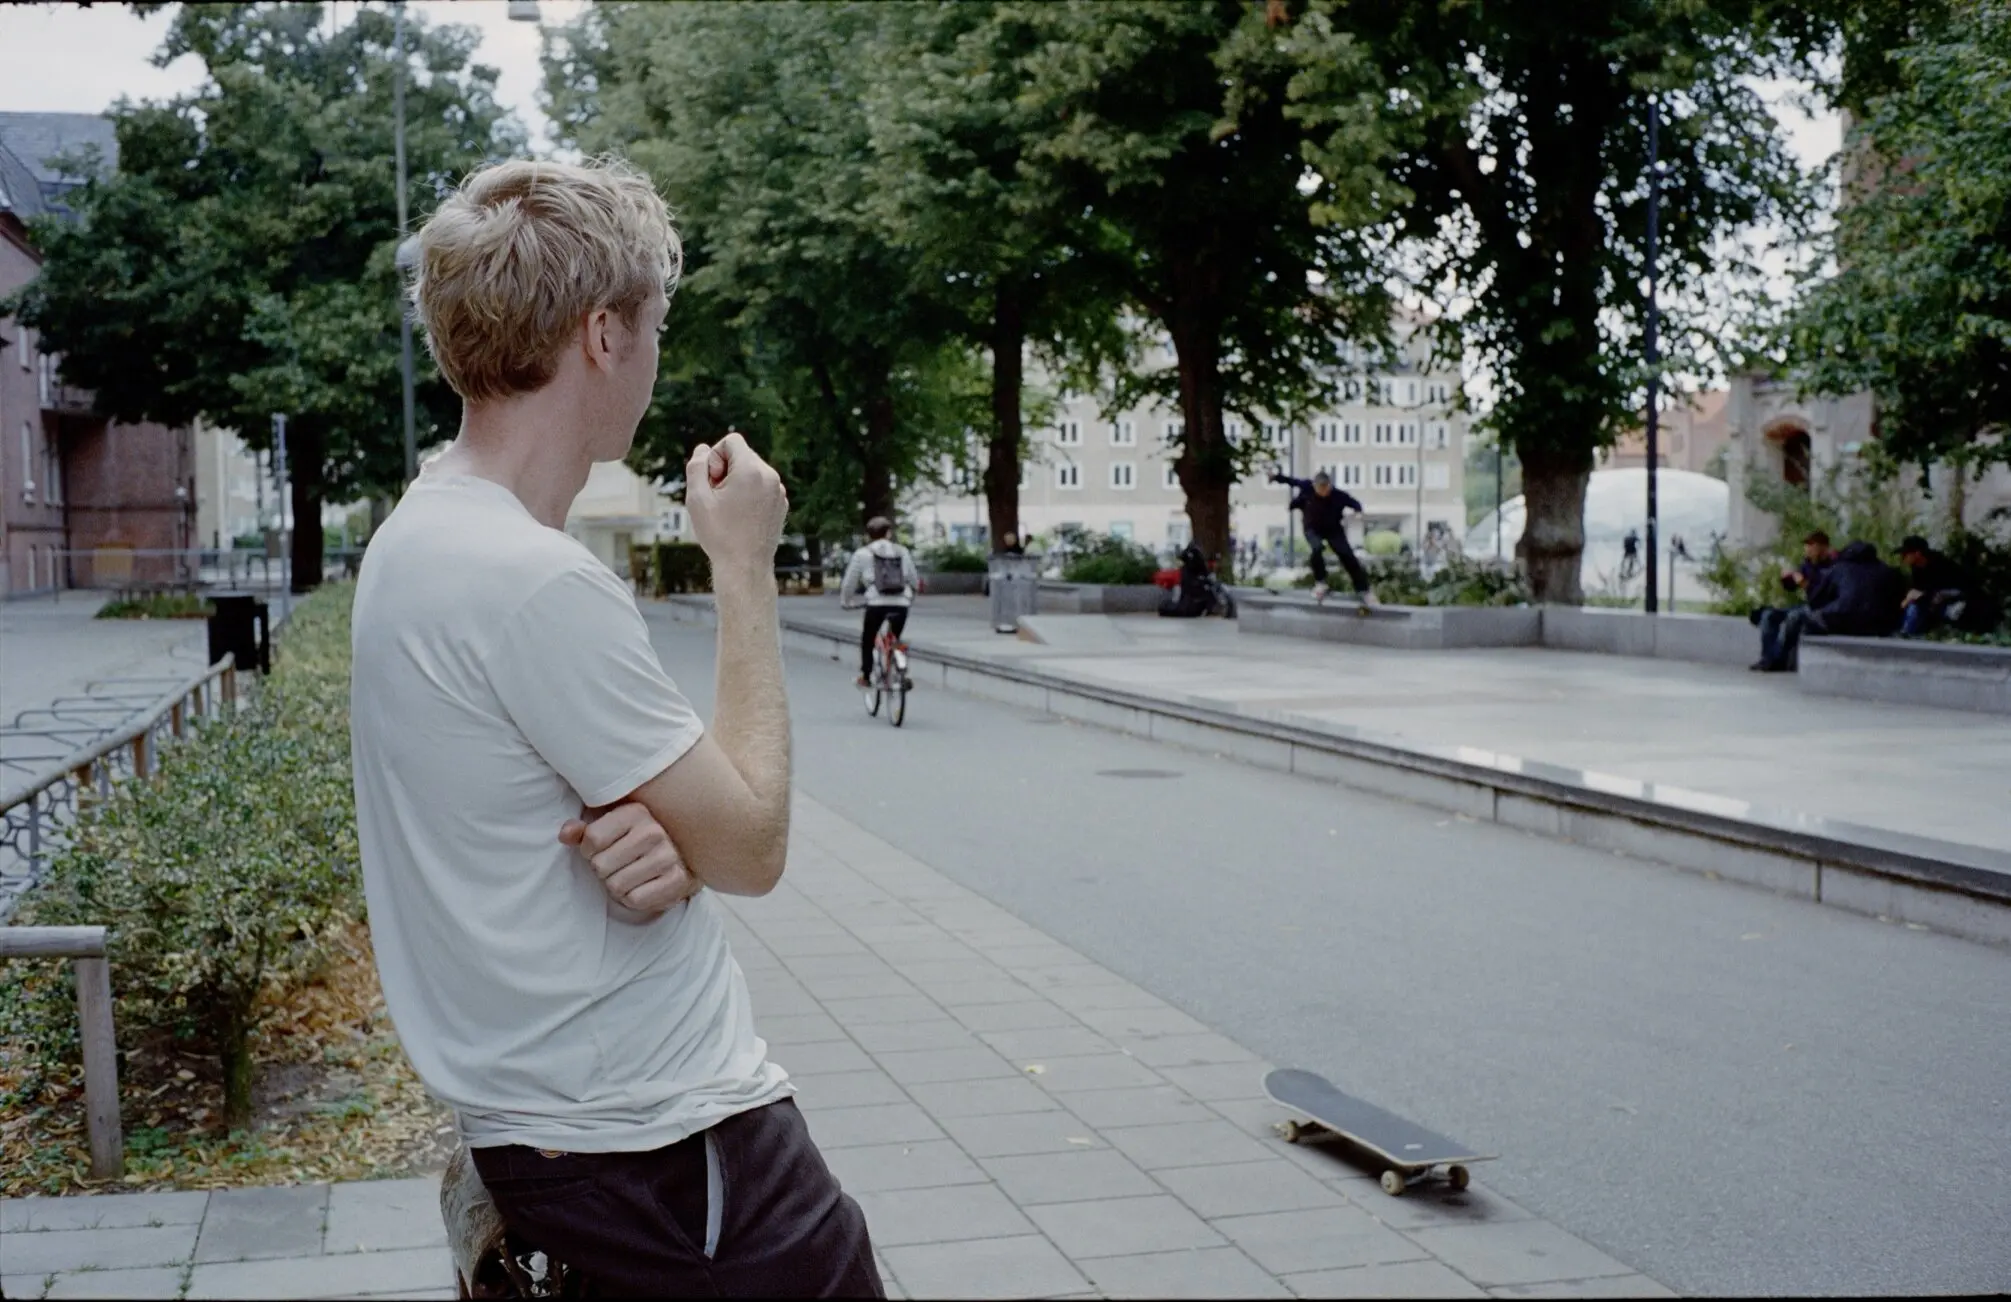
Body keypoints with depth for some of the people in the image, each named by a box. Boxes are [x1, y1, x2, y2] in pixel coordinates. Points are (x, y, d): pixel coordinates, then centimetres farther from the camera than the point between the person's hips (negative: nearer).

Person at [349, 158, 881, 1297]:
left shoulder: (422, 536, 9)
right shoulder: (535, 582, -22)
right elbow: (753, 847, -15)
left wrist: (656, 846, -11)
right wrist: (747, 565, -8)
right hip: (657, 1149, -9)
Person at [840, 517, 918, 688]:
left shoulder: (862, 554, 8)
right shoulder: (903, 552, 17)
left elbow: (849, 582, 12)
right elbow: (914, 580, 22)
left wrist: (845, 602, 28)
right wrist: (910, 597, 39)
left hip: (877, 603, -3)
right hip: (901, 604, 3)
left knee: (867, 640, 19)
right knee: (895, 640, 21)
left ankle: (865, 677, 18)